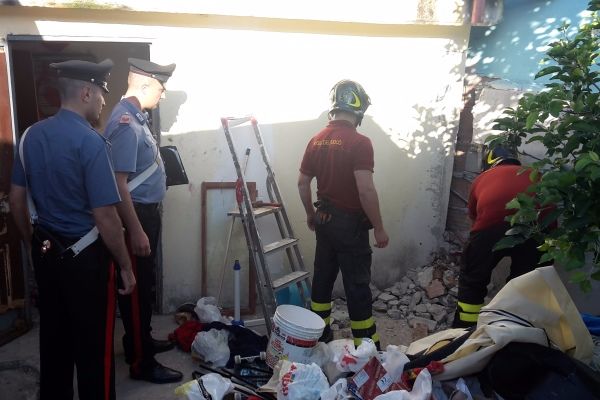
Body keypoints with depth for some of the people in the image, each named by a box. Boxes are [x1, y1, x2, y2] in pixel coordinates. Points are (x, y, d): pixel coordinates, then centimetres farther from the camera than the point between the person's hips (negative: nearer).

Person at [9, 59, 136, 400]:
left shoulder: (31, 135, 2)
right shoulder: (90, 142, -21)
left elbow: (17, 200, 9)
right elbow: (105, 217, -22)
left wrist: (34, 244, 21)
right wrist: (126, 266, -12)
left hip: (46, 252, 8)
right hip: (85, 257, -7)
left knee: (53, 336, 20)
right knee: (94, 345, 8)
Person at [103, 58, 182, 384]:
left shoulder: (135, 115, 9)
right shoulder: (125, 124, -23)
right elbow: (118, 183, -27)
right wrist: (136, 231, -27)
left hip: (147, 211, 10)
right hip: (135, 215, -10)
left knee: (144, 283, 21)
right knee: (136, 287, 0)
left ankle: (141, 341, 37)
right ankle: (141, 363, 13)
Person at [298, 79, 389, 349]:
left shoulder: (316, 141, 5)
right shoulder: (359, 142, -18)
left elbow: (302, 183, 10)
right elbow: (366, 190, -23)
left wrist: (311, 214, 23)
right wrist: (379, 228, -14)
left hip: (324, 219, 7)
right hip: (350, 222, -7)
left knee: (323, 276, 16)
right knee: (357, 284, 1)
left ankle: (319, 334, 28)